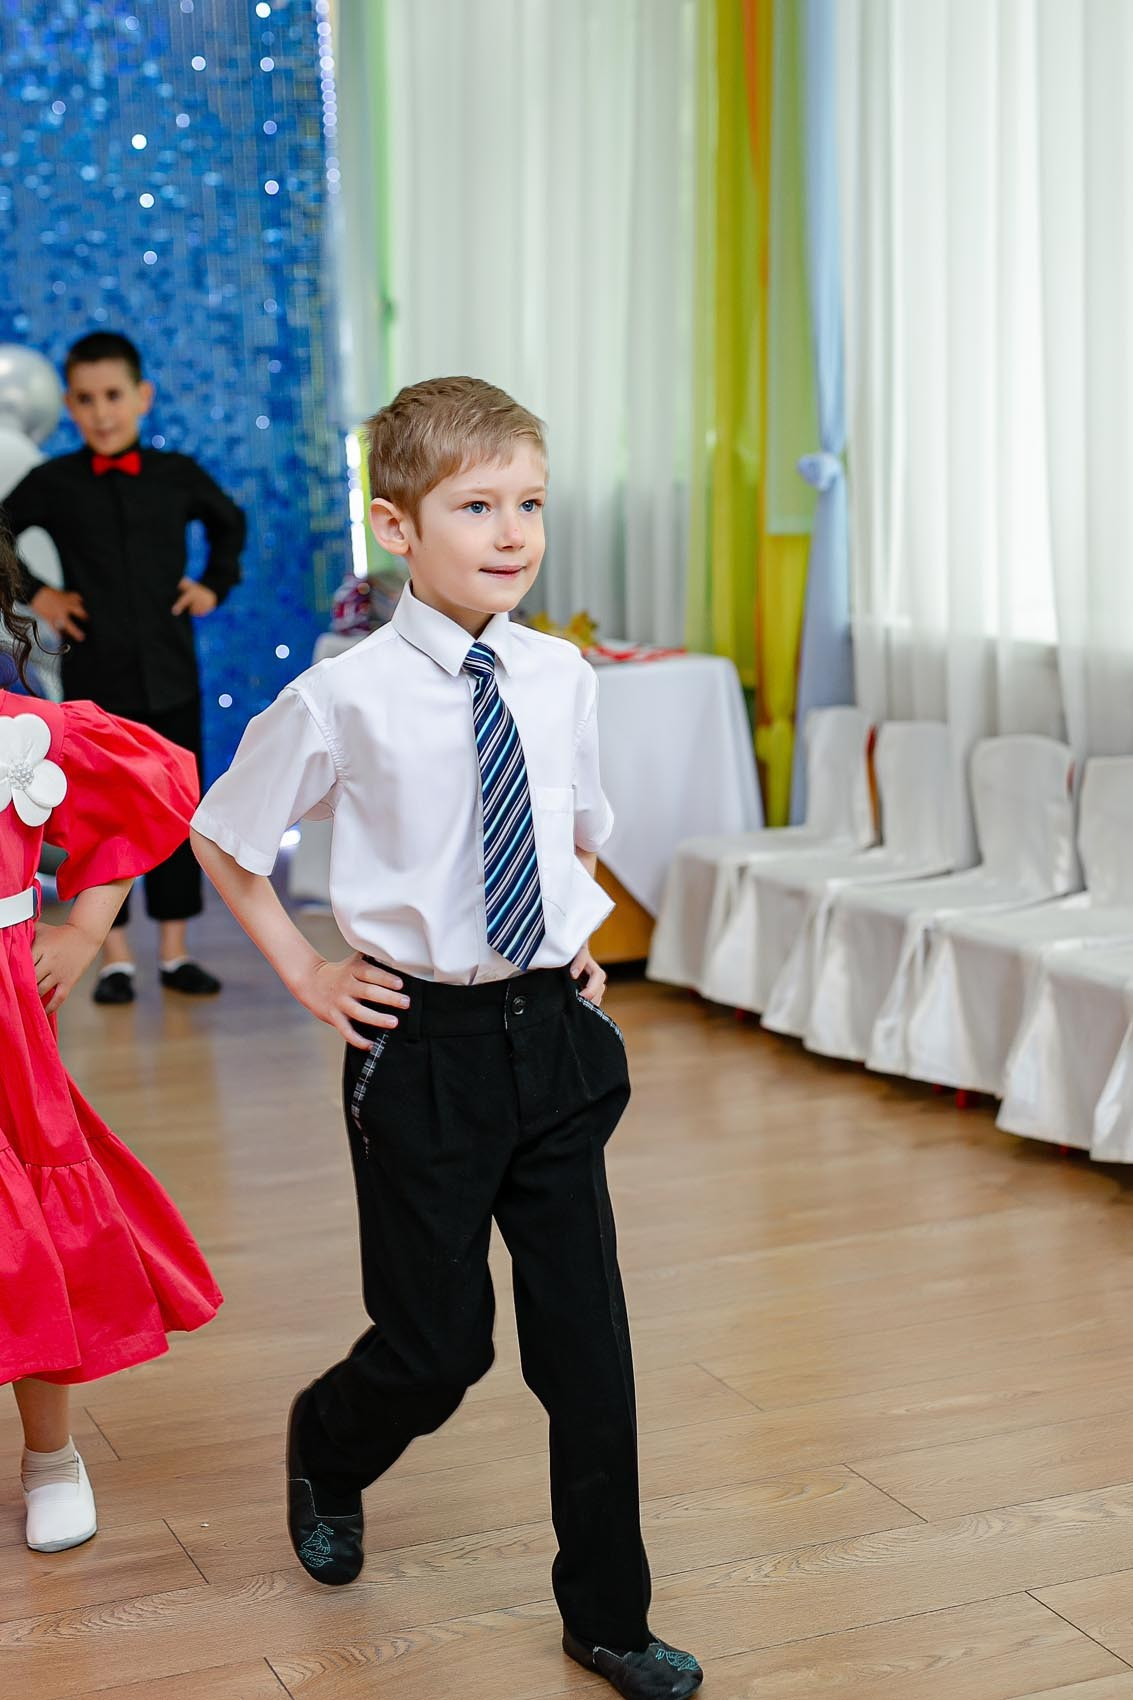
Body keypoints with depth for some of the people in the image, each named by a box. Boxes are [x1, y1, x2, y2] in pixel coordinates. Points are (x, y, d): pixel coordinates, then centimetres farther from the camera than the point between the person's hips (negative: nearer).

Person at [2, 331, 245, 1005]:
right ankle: (116, 958, 12)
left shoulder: (179, 475, 3)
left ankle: (175, 951, 16)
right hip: (95, 679, -1)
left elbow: (230, 522, 22)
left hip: (172, 676, 2)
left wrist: (215, 583, 11)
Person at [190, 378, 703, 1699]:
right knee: (439, 1342, 5)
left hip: (553, 1033, 4)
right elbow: (223, 842, 2)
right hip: (425, 1047, -4)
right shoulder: (343, 700, -13)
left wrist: (580, 933, 10)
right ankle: (325, 1449, 42)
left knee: (587, 1335, 8)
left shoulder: (561, 681, 1)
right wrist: (304, 973, -1)